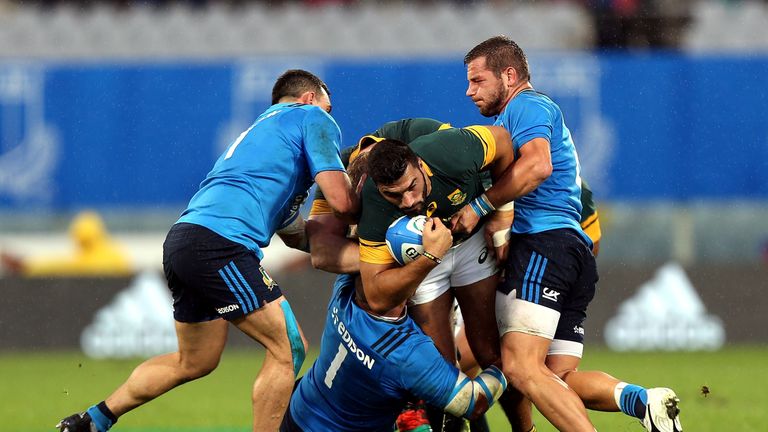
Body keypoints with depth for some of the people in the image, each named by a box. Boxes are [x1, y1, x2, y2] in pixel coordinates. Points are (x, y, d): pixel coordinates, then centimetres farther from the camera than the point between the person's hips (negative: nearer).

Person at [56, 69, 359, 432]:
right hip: (218, 242, -9)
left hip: (182, 239, 9)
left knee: (194, 362, 24)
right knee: (287, 350, -4)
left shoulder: (259, 129, 34)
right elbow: (341, 201, -2)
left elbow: (290, 229, 32)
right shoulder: (312, 118, 8)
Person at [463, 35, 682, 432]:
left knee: (521, 368, -21)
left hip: (541, 243, -10)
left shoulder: (526, 105, 2)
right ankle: (641, 400, -22)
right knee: (560, 379, 1)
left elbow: (538, 164, -18)